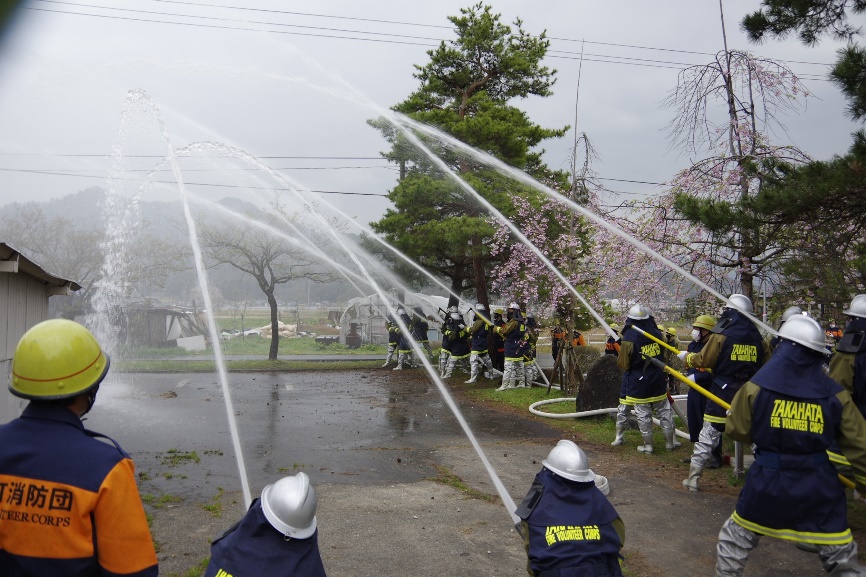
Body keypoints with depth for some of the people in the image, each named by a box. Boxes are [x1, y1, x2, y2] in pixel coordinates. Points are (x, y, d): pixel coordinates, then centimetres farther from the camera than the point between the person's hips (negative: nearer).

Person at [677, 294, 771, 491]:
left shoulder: (721, 335, -9)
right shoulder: (758, 338, 5)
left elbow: (702, 361, -8)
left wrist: (686, 357, 10)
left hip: (723, 396, -4)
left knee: (707, 437, 2)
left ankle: (694, 478, 5)